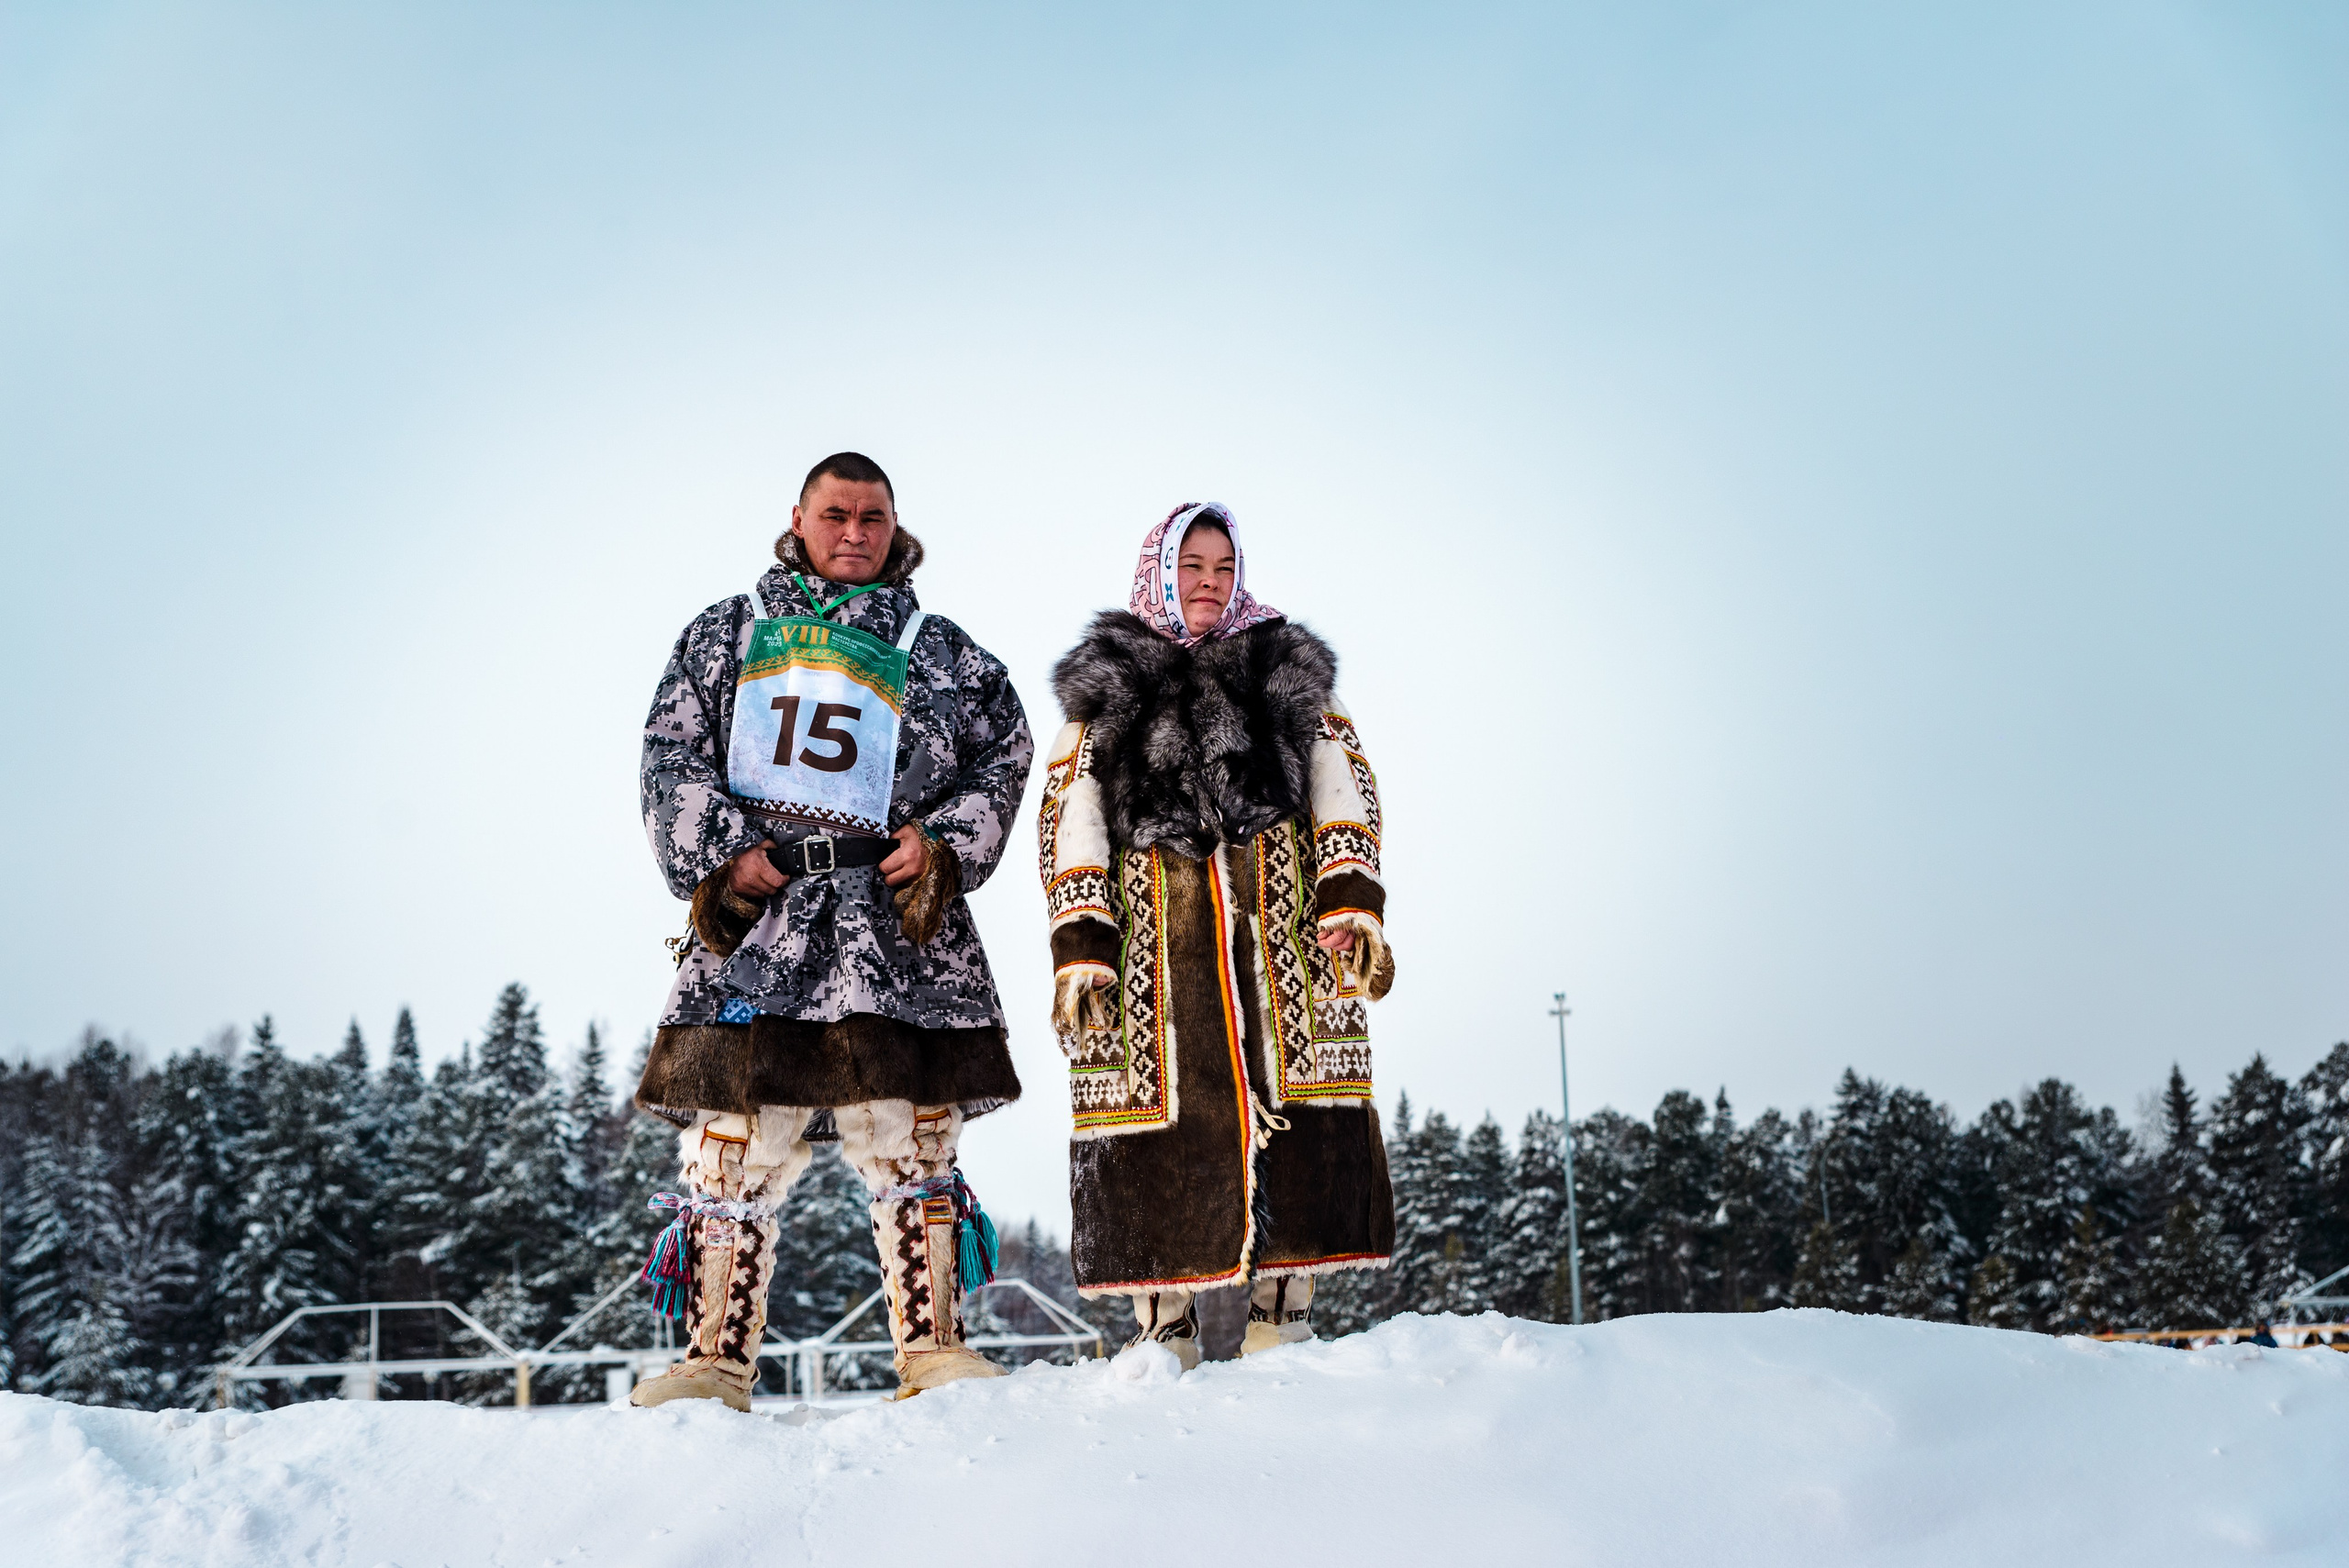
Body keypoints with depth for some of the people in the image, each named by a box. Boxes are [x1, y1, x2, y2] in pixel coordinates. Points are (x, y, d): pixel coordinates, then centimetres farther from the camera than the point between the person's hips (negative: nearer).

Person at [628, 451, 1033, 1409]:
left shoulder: (940, 651, 20)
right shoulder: (727, 632, 20)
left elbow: (1005, 756, 16)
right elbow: (672, 757, 12)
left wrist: (943, 841, -1)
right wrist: (721, 851, -4)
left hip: (896, 917, 0)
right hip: (751, 909, 0)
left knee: (913, 1142, -3)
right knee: (735, 1142, -4)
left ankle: (932, 1349, 3)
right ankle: (717, 1358, 3)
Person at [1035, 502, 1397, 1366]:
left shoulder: (1288, 670, 19)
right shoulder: (1106, 687, 17)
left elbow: (1340, 781, 9)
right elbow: (1071, 821, 8)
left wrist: (1352, 900, -7)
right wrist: (1080, 947, -5)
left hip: (1282, 938, 1)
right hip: (1153, 958, -1)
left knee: (1294, 1125, -6)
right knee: (1161, 1135, -5)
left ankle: (1283, 1322, 1)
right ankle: (1165, 1337, 4)